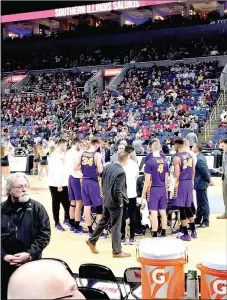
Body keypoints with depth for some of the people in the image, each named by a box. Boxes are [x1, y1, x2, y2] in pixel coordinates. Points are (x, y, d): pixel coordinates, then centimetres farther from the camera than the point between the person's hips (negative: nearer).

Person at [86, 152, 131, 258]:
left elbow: (103, 182, 9)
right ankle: (117, 251, 14)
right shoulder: (121, 172, -25)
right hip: (115, 202, -8)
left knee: (103, 221, 23)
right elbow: (117, 190, -25)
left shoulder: (108, 166, 0)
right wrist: (120, 202, -11)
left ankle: (92, 241, 35)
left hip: (106, 200, 8)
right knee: (116, 226, 3)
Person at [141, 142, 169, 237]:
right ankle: (163, 233, 20)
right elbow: (166, 179, 10)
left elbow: (147, 180, -13)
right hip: (162, 189, 6)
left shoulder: (150, 162, -12)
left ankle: (155, 235, 1)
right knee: (163, 211, 13)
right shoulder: (165, 161, 4)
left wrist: (143, 194, -6)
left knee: (154, 212, -2)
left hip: (153, 189, -6)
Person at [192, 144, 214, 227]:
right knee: (200, 202, 19)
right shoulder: (201, 157, 8)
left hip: (201, 184, -10)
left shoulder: (199, 160, -24)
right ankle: (198, 219, 30)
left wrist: (209, 181, -11)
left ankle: (205, 221, 8)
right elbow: (206, 170, 16)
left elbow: (205, 171, -23)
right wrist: (209, 180, 19)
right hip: (200, 183, 10)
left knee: (203, 203, -1)